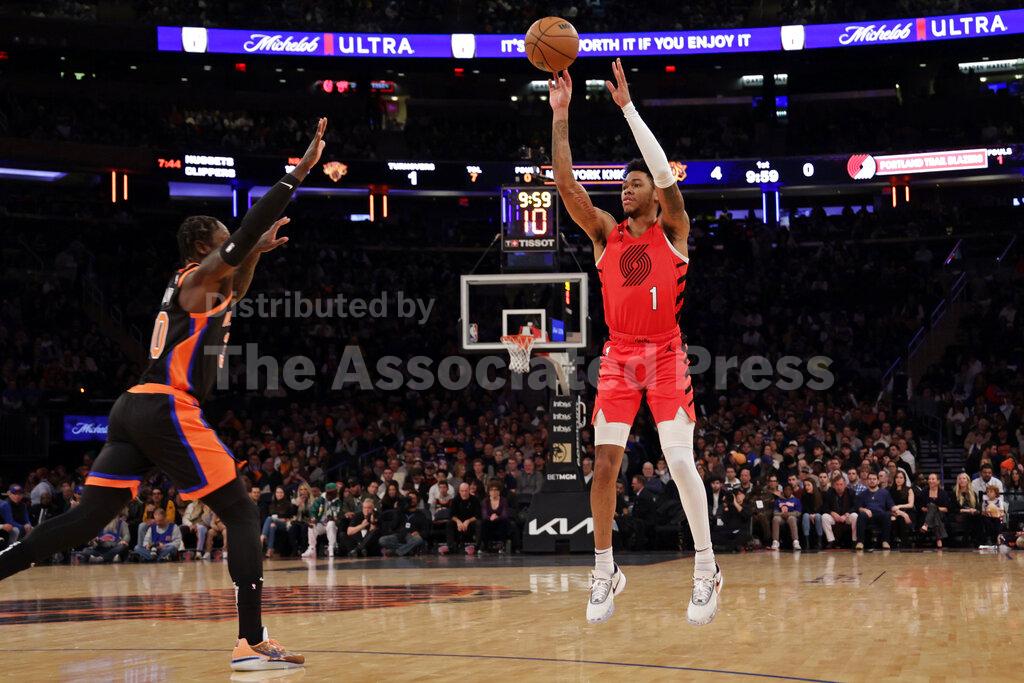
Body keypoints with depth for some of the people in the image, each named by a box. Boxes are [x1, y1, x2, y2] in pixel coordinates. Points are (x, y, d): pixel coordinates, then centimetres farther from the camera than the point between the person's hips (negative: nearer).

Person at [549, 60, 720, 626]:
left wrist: (626, 106, -15)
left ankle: (706, 569, 0)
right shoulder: (605, 233, 11)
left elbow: (664, 172, -14)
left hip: (665, 356, -3)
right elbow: (566, 183, 0)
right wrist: (560, 115, -7)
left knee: (680, 461, -12)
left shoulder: (673, 231, 2)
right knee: (604, 463, -4)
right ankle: (605, 572, 7)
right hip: (618, 356, 3)